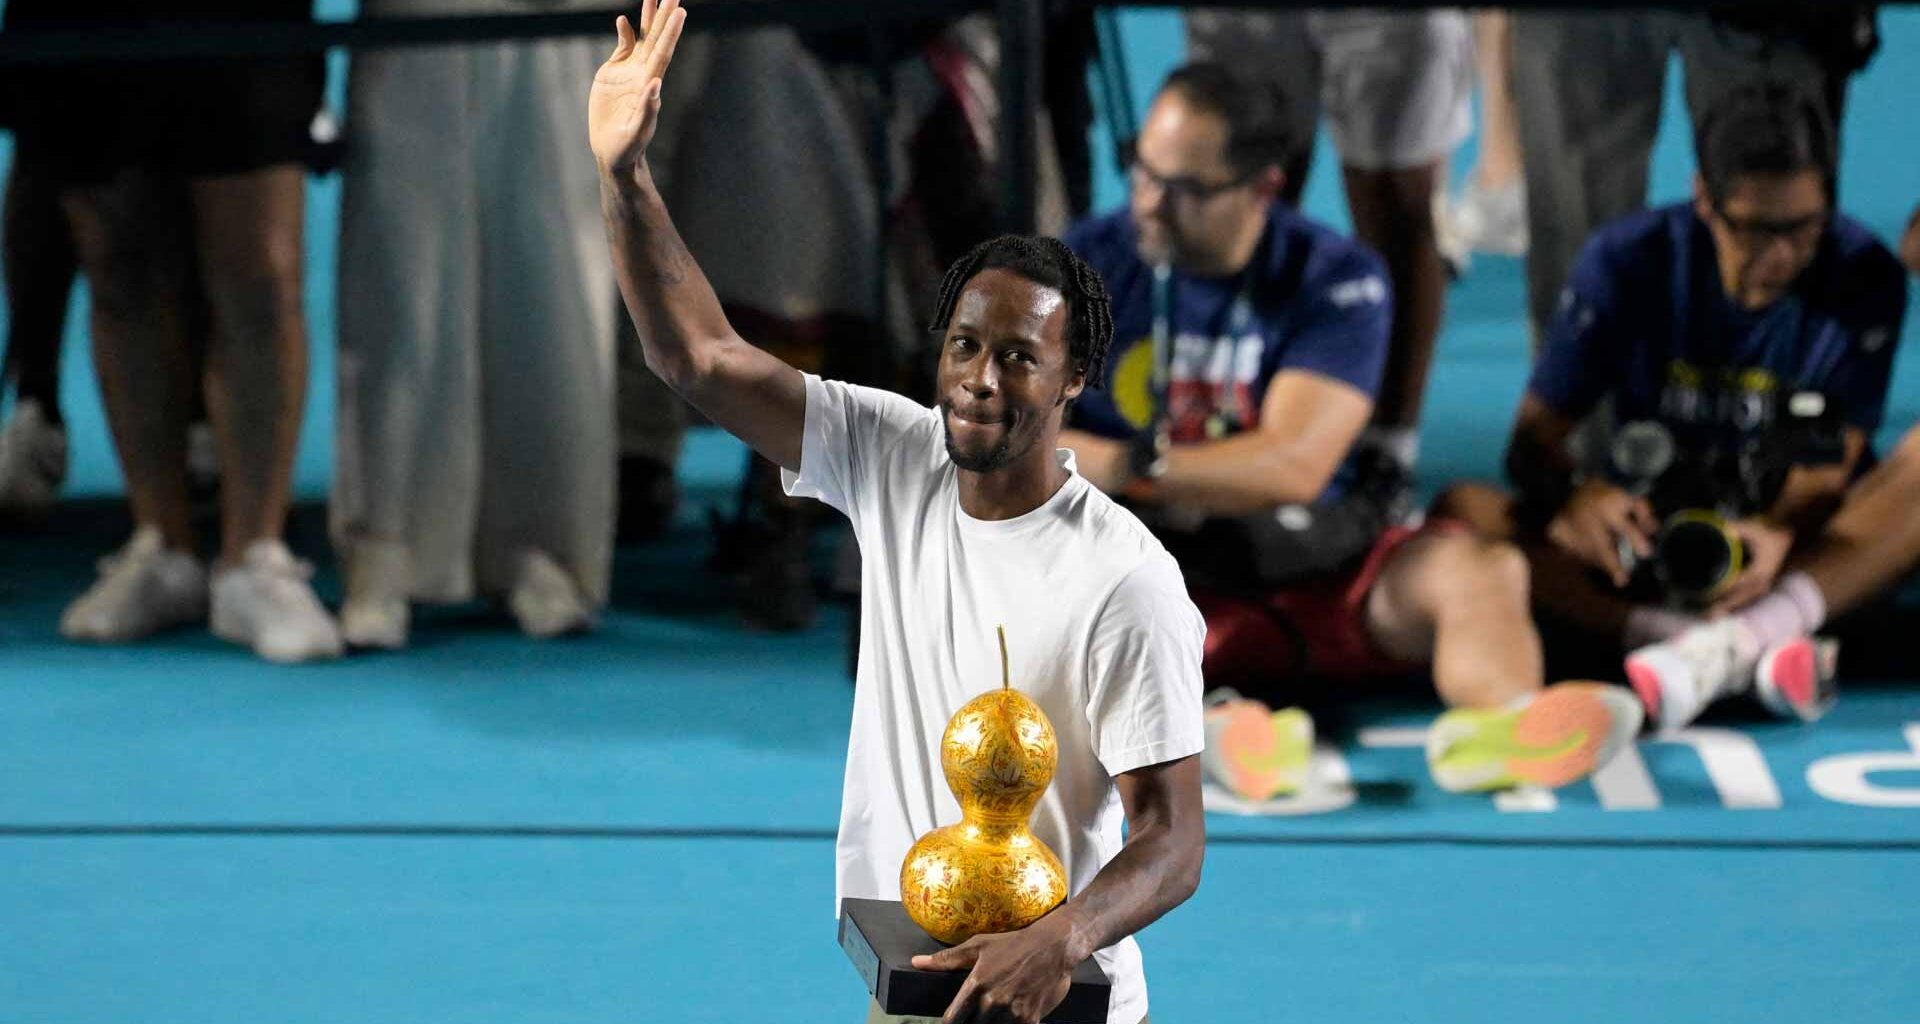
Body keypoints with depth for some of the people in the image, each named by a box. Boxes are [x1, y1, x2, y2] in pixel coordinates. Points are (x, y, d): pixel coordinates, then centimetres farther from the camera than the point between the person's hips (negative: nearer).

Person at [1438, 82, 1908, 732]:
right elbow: (1534, 439, -8)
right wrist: (1576, 498, -33)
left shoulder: (1864, 280, -8)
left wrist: (1782, 534, -39)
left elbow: (1837, 466, -15)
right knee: (1463, 512, -26)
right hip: (1640, 531, 1)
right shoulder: (1625, 263, -6)